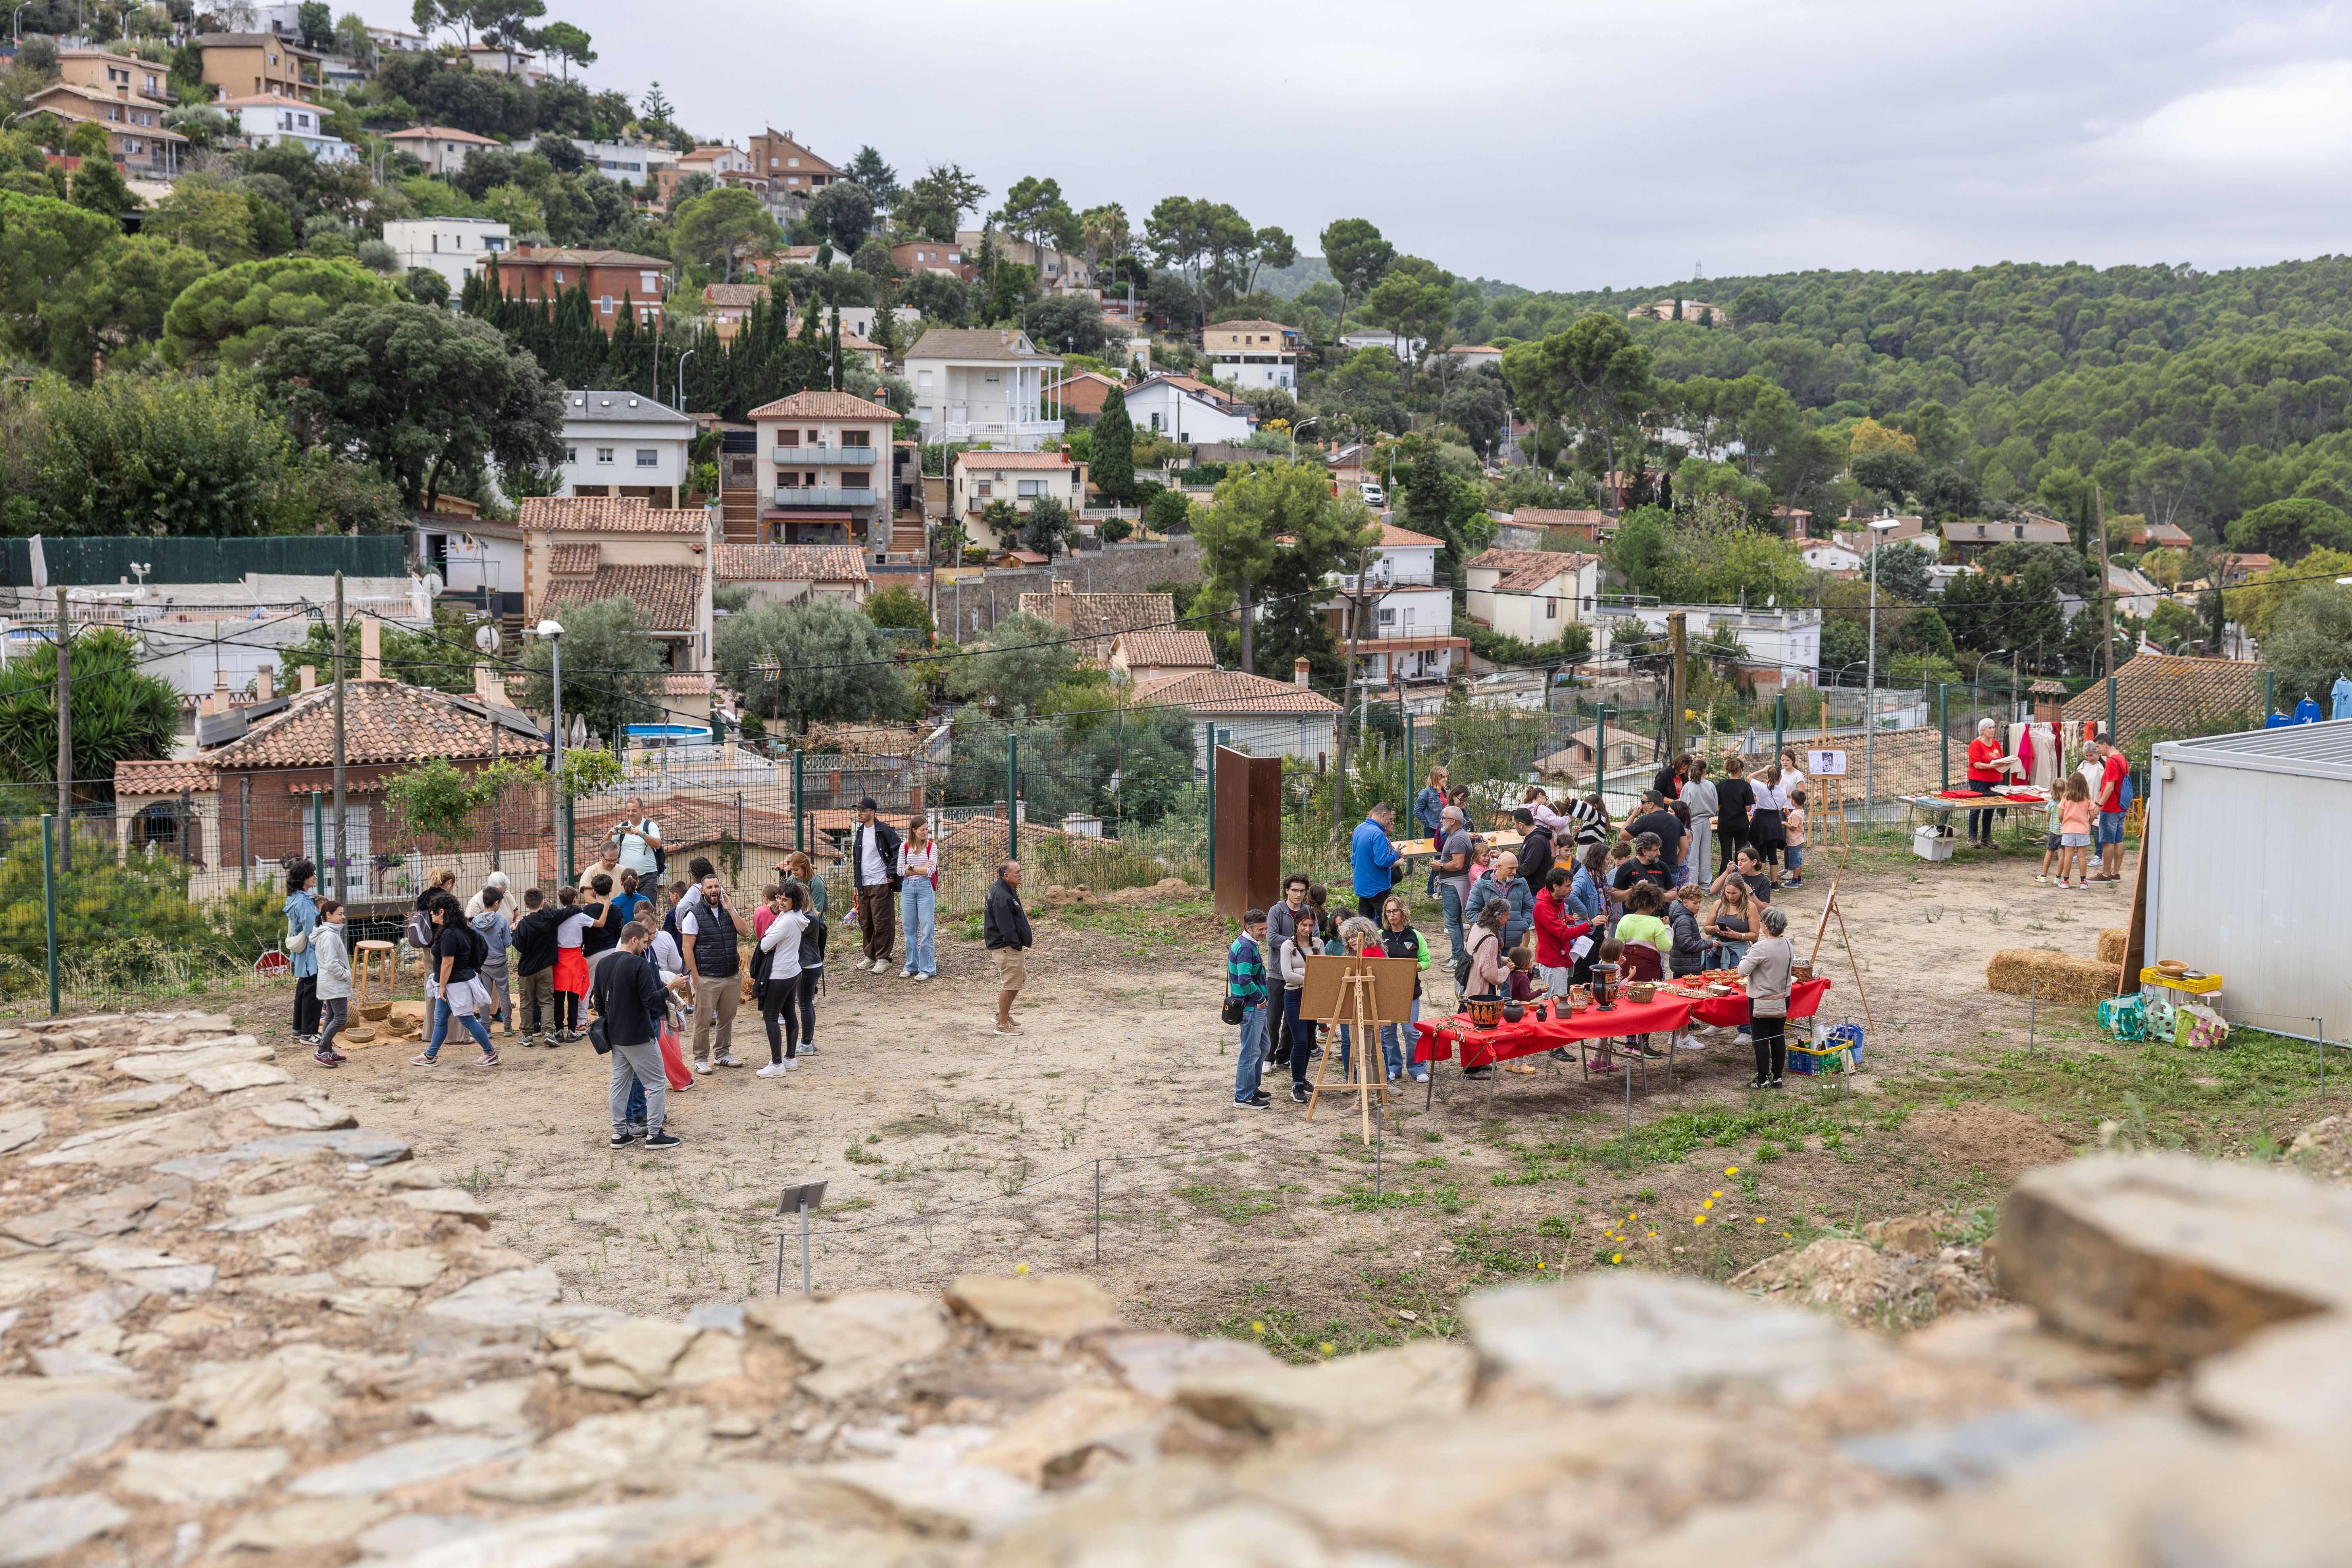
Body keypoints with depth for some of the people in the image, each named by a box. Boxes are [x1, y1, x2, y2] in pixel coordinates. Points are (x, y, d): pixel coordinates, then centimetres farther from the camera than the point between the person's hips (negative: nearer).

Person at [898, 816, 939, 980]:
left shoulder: (931, 847, -2)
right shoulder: (904, 847, 4)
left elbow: (930, 871, -11)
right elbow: (900, 871, -1)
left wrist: (911, 868, -6)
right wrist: (921, 869, -8)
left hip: (926, 888, -3)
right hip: (908, 888, 3)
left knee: (927, 929, -3)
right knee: (909, 929, 8)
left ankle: (927, 969, 2)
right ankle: (911, 966, 19)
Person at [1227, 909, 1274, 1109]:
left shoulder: (1249, 945, 13)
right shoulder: (1246, 948, -20)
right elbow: (1245, 980, -30)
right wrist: (1260, 998, -18)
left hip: (1256, 1007, 11)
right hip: (1251, 1008, -11)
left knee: (1262, 1048, 19)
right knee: (1251, 1052, -4)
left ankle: (1253, 1090, 29)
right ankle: (1244, 1097, 3)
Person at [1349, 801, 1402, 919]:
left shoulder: (1359, 829, 9)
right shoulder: (1378, 834, -20)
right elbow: (1382, 861, -26)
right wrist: (1395, 854, -7)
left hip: (1361, 886, 9)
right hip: (1377, 886, -9)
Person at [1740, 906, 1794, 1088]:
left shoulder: (1761, 948, -22)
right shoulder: (1788, 945, 0)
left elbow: (1743, 971, -22)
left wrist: (1747, 956, -3)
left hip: (1761, 1002, -7)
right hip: (1783, 999, 7)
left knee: (1761, 1039, 3)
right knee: (1778, 1037, 13)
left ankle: (1763, 1080, 6)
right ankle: (1777, 1078, 19)